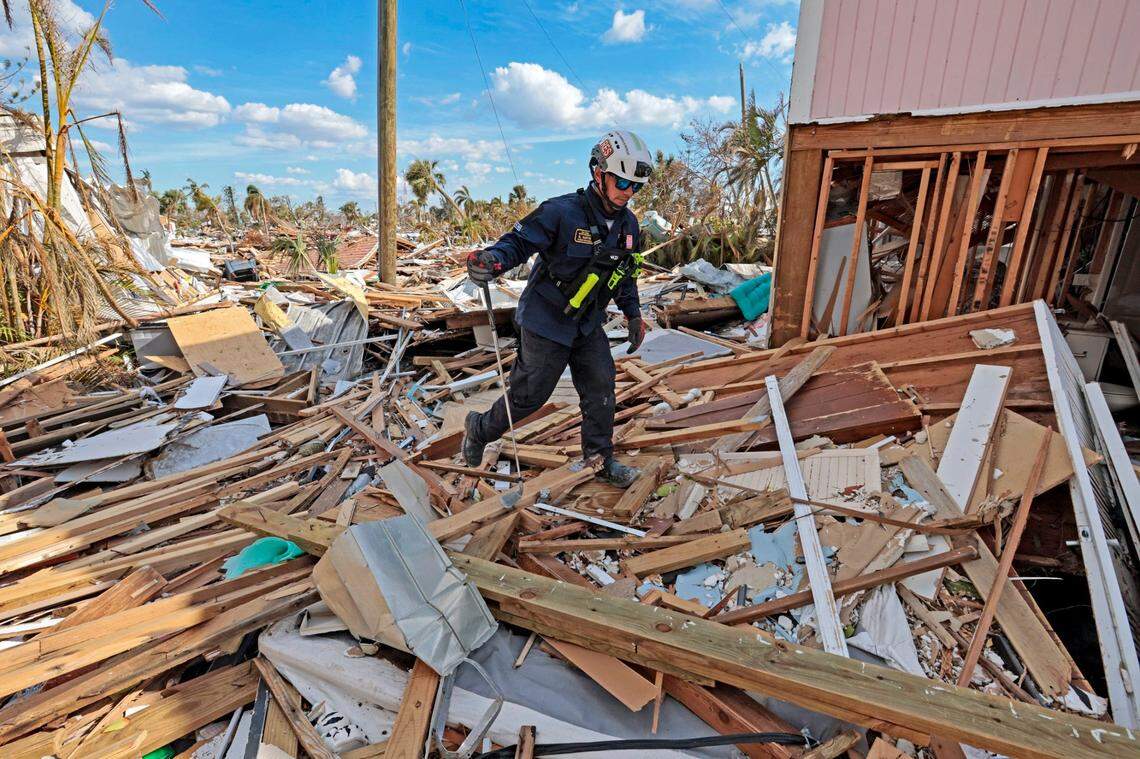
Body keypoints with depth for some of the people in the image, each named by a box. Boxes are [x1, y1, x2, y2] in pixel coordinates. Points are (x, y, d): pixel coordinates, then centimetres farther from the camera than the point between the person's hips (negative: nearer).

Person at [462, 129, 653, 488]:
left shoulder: (628, 223, 4)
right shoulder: (562, 212, -20)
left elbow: (626, 273, 17)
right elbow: (519, 241, -19)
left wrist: (633, 314, 15)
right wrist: (492, 259, -39)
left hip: (588, 325, 7)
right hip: (546, 323, -6)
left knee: (600, 390, 4)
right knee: (529, 395, 2)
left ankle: (600, 459, 22)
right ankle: (479, 428, 29)